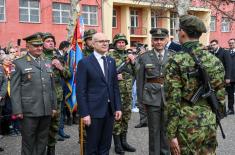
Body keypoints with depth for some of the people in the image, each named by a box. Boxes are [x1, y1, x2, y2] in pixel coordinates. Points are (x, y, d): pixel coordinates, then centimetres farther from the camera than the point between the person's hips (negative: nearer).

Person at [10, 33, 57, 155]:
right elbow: (15, 89, -5)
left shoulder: (48, 63, 15)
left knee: (42, 142, 13)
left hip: (46, 111, 5)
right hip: (29, 112, -4)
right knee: (28, 143, 5)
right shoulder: (19, 63, -1)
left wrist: (53, 106, 13)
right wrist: (17, 111, -11)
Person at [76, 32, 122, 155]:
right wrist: (84, 113, -14)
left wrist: (118, 107, 7)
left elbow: (115, 86, 13)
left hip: (110, 110, 5)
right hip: (94, 110, -5)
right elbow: (80, 91, -9)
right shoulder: (84, 63, -6)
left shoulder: (111, 61, 11)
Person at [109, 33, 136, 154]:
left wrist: (133, 62, -3)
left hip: (128, 91, 6)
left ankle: (123, 141, 24)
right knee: (117, 117, -1)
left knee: (126, 116, 12)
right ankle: (117, 144, 9)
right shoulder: (110, 56, -6)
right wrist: (115, 76, -23)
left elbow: (134, 73, 12)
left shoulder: (129, 56, 12)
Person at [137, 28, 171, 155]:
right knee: (154, 130, 7)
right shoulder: (144, 57, 1)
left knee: (166, 129, 12)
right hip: (152, 98, -1)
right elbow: (140, 80, 3)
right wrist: (141, 100, 2)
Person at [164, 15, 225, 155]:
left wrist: (171, 134, -10)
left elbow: (173, 101, -15)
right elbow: (221, 97, 8)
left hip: (186, 126, -4)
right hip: (209, 125, 5)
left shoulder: (176, 61, -12)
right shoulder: (215, 61, 4)